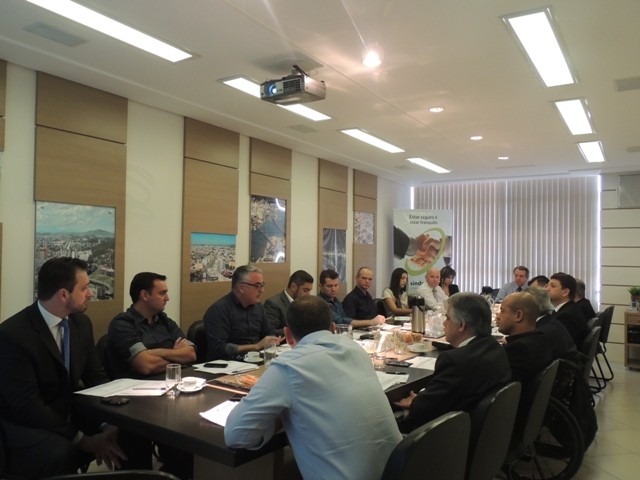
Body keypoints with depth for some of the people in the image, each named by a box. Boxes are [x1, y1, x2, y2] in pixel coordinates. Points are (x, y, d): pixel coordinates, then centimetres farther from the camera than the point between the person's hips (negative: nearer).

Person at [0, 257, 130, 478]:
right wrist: (84, 441, -25)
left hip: (71, 415, 6)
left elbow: (96, 377, 3)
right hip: (26, 425, -6)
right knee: (60, 454, -36)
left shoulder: (81, 322, 0)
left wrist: (108, 423, -14)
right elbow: (28, 407, -23)